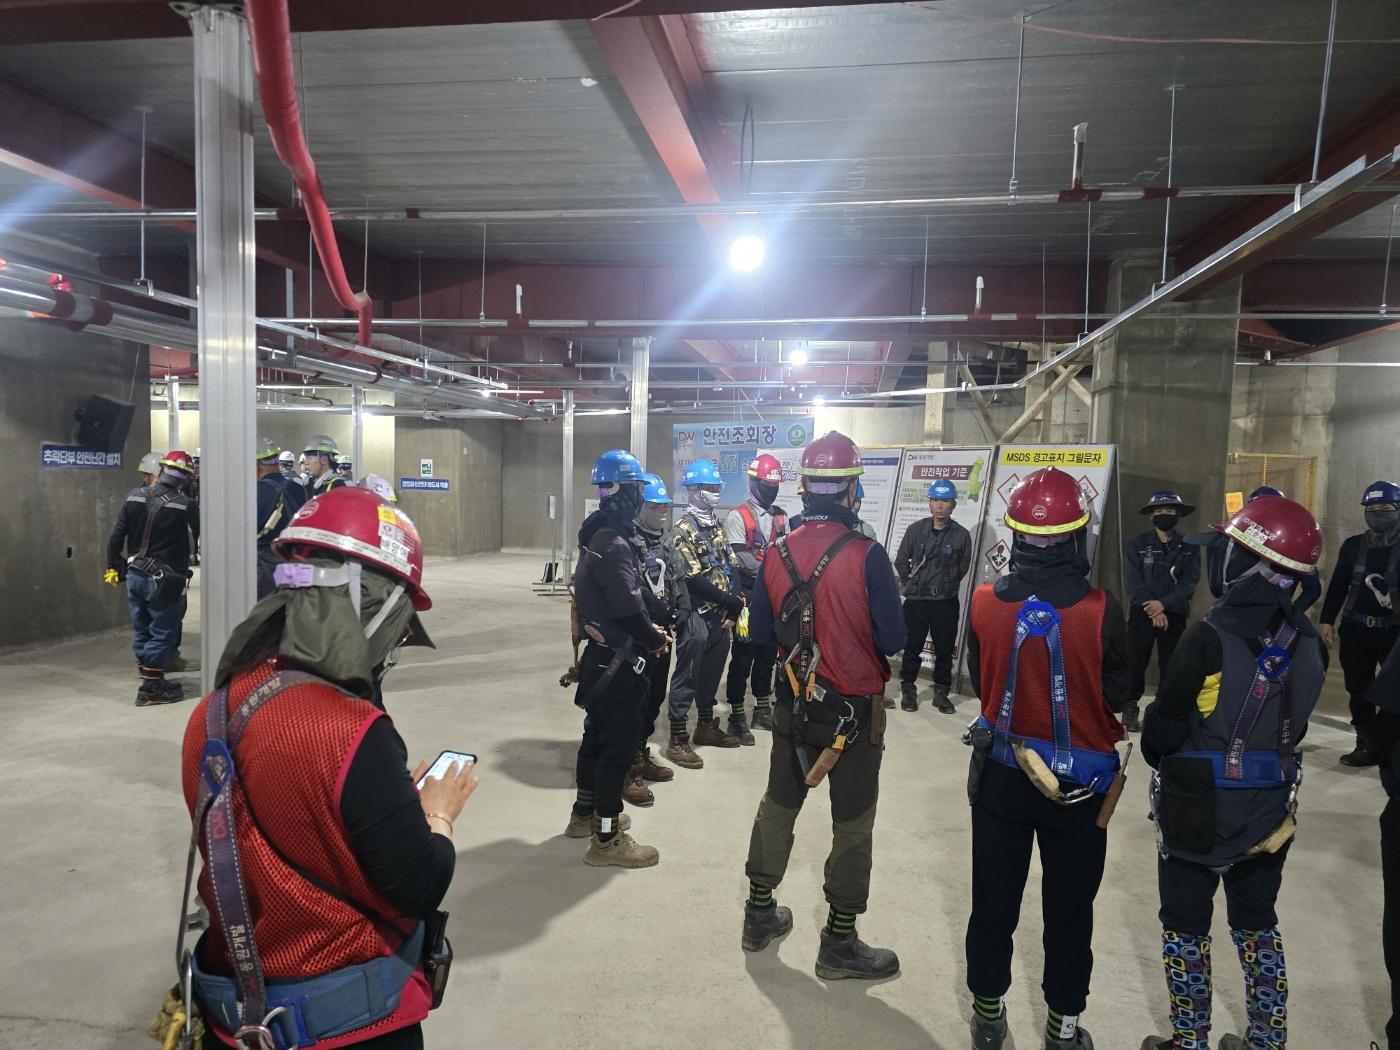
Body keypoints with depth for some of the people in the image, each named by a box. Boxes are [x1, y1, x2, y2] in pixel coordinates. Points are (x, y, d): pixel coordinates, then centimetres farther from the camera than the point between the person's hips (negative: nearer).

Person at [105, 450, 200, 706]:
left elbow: (116, 536, 6)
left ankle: (153, 679, 27)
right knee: (162, 633, 3)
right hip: (164, 579, -6)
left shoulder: (135, 496, 2)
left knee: (141, 630, 16)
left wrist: (113, 566, 16)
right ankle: (151, 688, 6)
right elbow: (201, 538, -5)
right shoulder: (186, 505, -14)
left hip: (135, 575, 6)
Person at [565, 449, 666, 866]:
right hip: (617, 659, -10)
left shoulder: (597, 533, 10)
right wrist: (655, 639, -9)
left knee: (598, 733, 21)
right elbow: (628, 608, -25)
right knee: (619, 743, -1)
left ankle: (585, 813, 36)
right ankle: (606, 839, 8)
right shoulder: (614, 544, -22)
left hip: (599, 652, 10)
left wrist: (647, 629, 11)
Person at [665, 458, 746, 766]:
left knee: (712, 672, 17)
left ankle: (706, 726, 31)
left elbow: (732, 567, 9)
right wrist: (730, 601, -16)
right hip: (697, 616, -8)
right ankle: (678, 740, 2)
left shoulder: (717, 527, 13)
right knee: (687, 676, -3)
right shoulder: (683, 530, -12)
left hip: (721, 615, 8)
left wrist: (733, 608, -5)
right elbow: (693, 579, -19)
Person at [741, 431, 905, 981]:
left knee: (778, 806, 20)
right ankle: (839, 944, 22)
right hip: (855, 708, -4)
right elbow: (893, 640, -16)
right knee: (852, 826, 11)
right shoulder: (867, 555, -20)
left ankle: (760, 913, 34)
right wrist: (860, 633, 3)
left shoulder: (778, 552, -6)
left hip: (793, 703, 4)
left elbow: (760, 632, 2)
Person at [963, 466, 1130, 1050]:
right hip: (1081, 781, -1)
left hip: (1000, 772, 2)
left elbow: (977, 681, -2)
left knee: (994, 898, 18)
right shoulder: (1100, 610, -20)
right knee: (1069, 907, 17)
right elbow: (1118, 695, -8)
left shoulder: (985, 603, -15)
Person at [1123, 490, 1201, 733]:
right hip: (1142, 613, -1)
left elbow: (1190, 581, -6)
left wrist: (1163, 604, -17)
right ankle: (1130, 709, 6)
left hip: (1174, 614, 1)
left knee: (1171, 664, 4)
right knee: (1136, 662, -1)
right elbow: (1132, 581, -6)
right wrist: (1152, 609, -15)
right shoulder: (1136, 545, 2)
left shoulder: (1189, 547, 5)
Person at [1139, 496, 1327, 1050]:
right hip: (1269, 811, 5)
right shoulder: (1308, 643, -6)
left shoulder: (1210, 636, -25)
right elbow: (1293, 725, 5)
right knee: (1258, 924, 22)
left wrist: (1158, 756, 4)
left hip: (1198, 810, -5)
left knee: (1186, 927, 11)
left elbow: (1165, 723, -17)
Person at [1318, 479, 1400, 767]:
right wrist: (1327, 620, 6)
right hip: (1356, 629, 4)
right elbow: (1338, 584, 10)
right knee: (1359, 690, 10)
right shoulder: (1353, 545, 8)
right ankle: (1366, 744, 21)